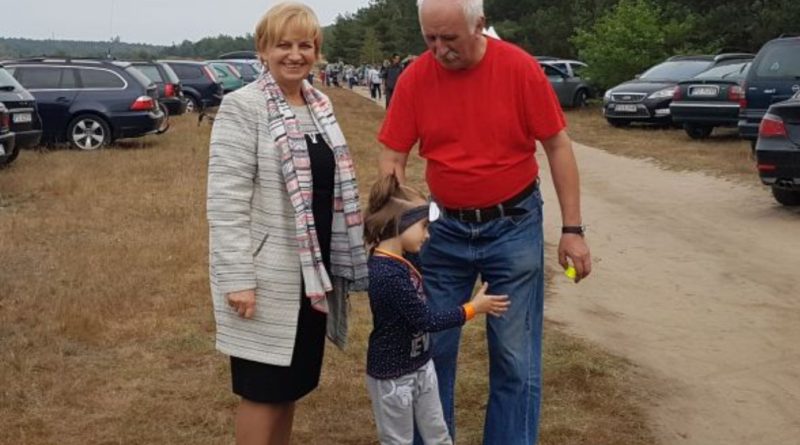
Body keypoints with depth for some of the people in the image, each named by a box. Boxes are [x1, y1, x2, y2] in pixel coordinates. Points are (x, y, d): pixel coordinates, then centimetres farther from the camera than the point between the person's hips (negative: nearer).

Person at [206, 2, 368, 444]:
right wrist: (237, 278, -21)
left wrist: (343, 257, 15)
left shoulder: (319, 103, 10)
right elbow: (225, 200, -17)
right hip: (268, 275, -7)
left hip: (312, 270, 7)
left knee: (293, 381, 16)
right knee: (263, 386, 3)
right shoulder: (242, 107, -13)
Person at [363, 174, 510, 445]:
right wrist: (473, 308, -15)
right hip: (392, 375, -9)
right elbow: (425, 321, -24)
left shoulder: (398, 261, -1)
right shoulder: (387, 274, -30)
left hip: (421, 367, 9)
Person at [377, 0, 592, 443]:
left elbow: (558, 146, -6)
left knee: (516, 357, 4)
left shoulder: (520, 68, -13)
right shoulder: (415, 78, -8)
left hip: (514, 225, -2)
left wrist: (572, 229, -7)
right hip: (444, 227, 2)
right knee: (430, 348, 11)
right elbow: (392, 158, -2)